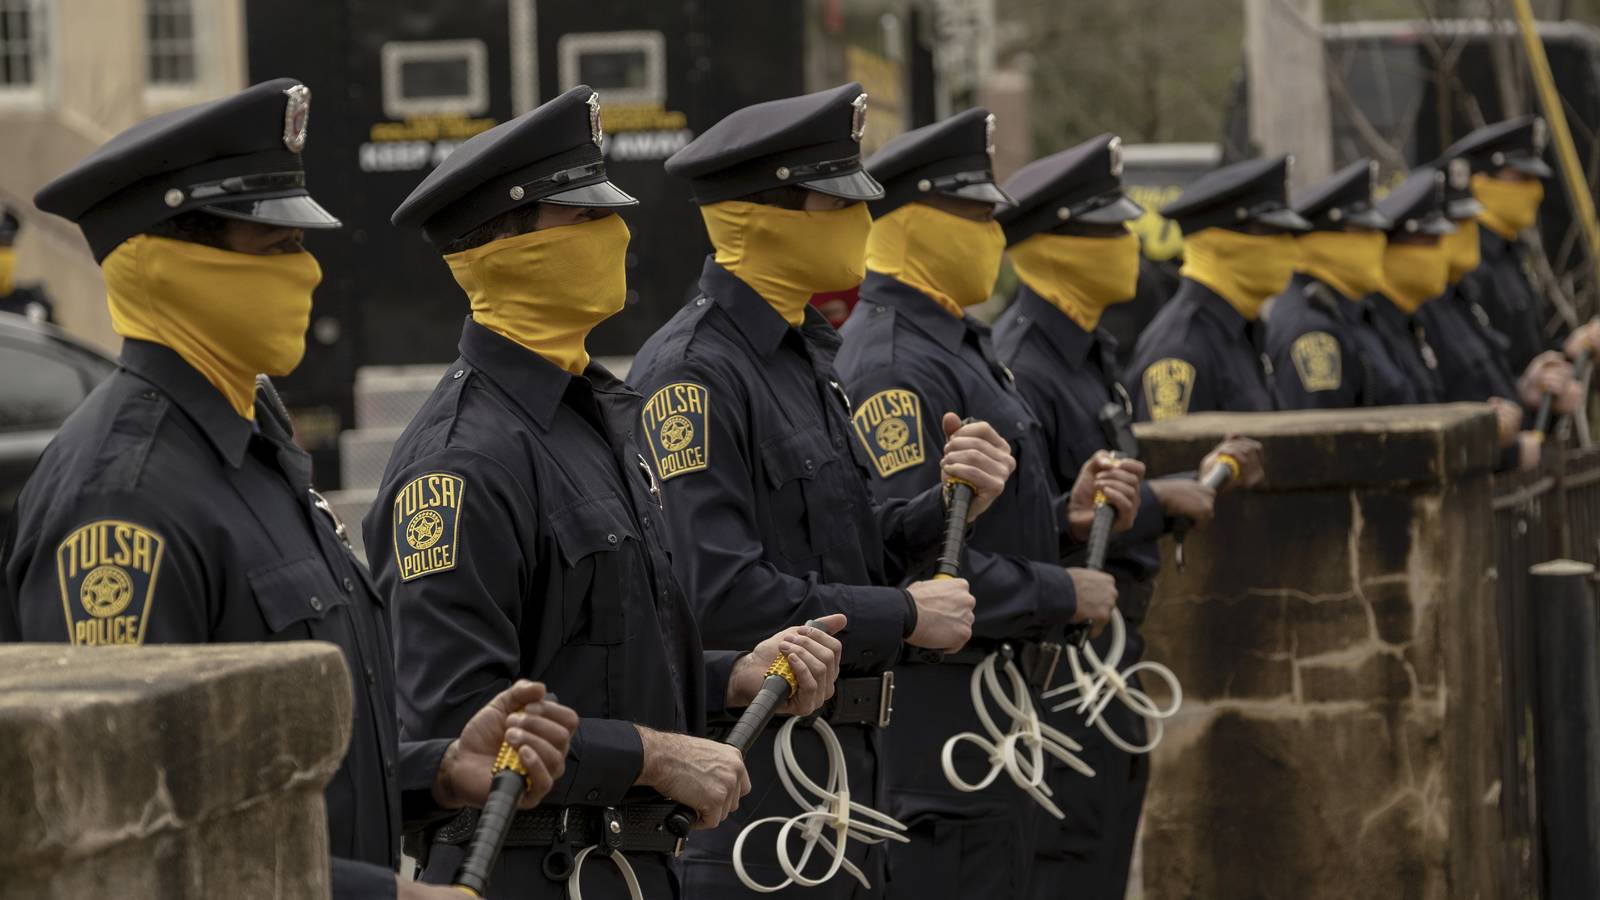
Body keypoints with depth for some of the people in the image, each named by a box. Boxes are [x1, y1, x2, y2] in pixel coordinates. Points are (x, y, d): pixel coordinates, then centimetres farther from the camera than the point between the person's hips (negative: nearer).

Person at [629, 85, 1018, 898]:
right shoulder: (694, 372, -17)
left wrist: (946, 507, -1)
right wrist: (903, 616, -17)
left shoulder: (810, 351, 15)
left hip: (843, 764, 10)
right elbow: (714, 594, -25)